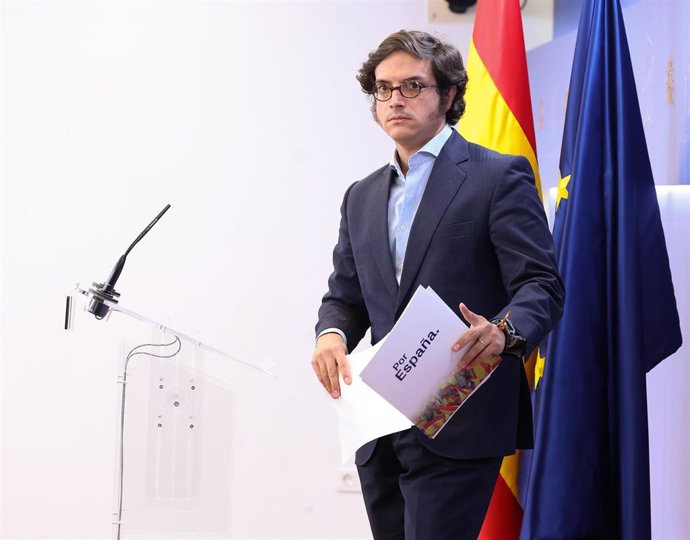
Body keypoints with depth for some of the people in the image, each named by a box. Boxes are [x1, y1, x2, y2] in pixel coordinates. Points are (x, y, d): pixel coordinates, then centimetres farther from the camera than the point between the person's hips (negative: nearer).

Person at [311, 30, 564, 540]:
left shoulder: (500, 177, -1)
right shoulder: (362, 197, 19)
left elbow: (541, 284, -8)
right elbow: (345, 293, 18)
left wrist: (504, 331, -30)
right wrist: (332, 334, -5)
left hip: (458, 428, -6)